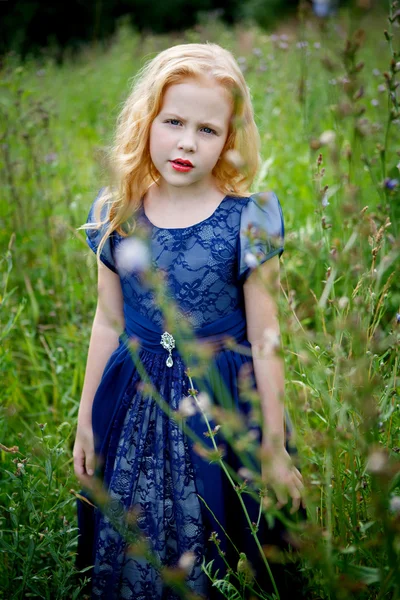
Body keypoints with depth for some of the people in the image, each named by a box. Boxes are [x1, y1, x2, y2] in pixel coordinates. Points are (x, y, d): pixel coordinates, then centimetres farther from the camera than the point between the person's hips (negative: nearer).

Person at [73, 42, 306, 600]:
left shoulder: (248, 221, -12)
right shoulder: (115, 214, -2)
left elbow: (263, 341, -8)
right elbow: (108, 322, 7)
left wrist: (275, 449, -3)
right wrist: (86, 418, 12)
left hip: (224, 406, -3)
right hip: (135, 406, 3)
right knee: (131, 553, 14)